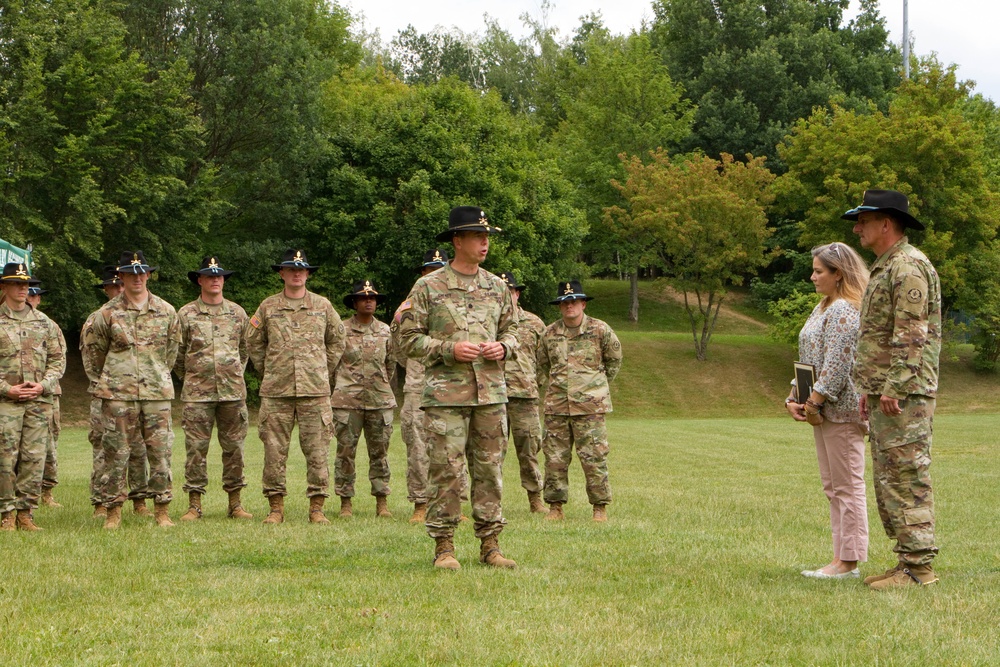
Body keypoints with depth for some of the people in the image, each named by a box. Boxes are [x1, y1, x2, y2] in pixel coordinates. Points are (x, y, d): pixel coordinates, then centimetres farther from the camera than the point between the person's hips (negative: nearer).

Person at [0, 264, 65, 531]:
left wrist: (42, 385, -4)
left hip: (39, 400, 3)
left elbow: (58, 359, 11)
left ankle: (26, 512, 6)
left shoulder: (44, 323, 12)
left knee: (34, 458, 0)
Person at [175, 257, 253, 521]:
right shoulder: (186, 314, 3)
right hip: (197, 394, -2)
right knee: (196, 448, -3)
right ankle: (194, 505, 2)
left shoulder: (237, 313, 10)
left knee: (234, 447, 4)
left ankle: (235, 503, 11)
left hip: (233, 391, 2)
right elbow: (177, 353, 11)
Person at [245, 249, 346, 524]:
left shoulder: (322, 306, 9)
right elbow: (253, 341, 17)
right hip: (276, 391, 0)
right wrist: (267, 371, 12)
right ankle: (276, 507, 7)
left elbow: (337, 339, 19)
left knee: (317, 450, -2)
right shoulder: (268, 307, 7)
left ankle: (317, 507, 5)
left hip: (315, 389, 0)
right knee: (274, 450, 0)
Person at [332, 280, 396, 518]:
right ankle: (345, 502, 5)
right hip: (347, 401, -2)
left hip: (380, 400, 3)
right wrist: (339, 389, 9)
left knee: (379, 451, 4)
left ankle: (382, 501, 10)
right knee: (346, 451, -1)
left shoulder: (385, 331, 11)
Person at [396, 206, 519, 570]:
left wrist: (503, 347, -1)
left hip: (491, 393, 4)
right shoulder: (429, 287, -1)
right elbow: (408, 336, -2)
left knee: (490, 469, 5)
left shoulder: (496, 286, 13)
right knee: (446, 471, -5)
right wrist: (448, 349, -14)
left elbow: (511, 329, 21)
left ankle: (490, 545, 12)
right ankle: (444, 546, 2)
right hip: (446, 393, -4)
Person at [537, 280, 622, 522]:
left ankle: (600, 507, 4)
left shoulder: (599, 330, 1)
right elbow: (542, 365, 24)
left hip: (590, 405, -3)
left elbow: (614, 359, 15)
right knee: (555, 458, 3)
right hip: (556, 406, 3)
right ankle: (555, 506, 11)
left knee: (594, 458, -5)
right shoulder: (550, 333, 8)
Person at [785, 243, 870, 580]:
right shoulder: (823, 308, 18)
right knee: (833, 487, 12)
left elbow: (836, 365, -21)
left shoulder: (844, 310, -15)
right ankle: (841, 558, 17)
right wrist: (794, 398, 8)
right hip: (823, 412, 11)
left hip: (842, 411, -11)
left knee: (847, 485, -6)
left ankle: (848, 561, -3)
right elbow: (808, 360, 19)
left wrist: (814, 401, -17)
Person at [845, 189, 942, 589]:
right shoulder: (884, 267, 20)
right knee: (888, 481, 12)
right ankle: (907, 563, 16)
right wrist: (869, 387, 22)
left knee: (908, 479, -10)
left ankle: (918, 567, -9)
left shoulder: (908, 267, -13)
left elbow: (911, 335, -20)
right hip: (884, 394, 11)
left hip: (905, 395, -11)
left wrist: (893, 387, -23)